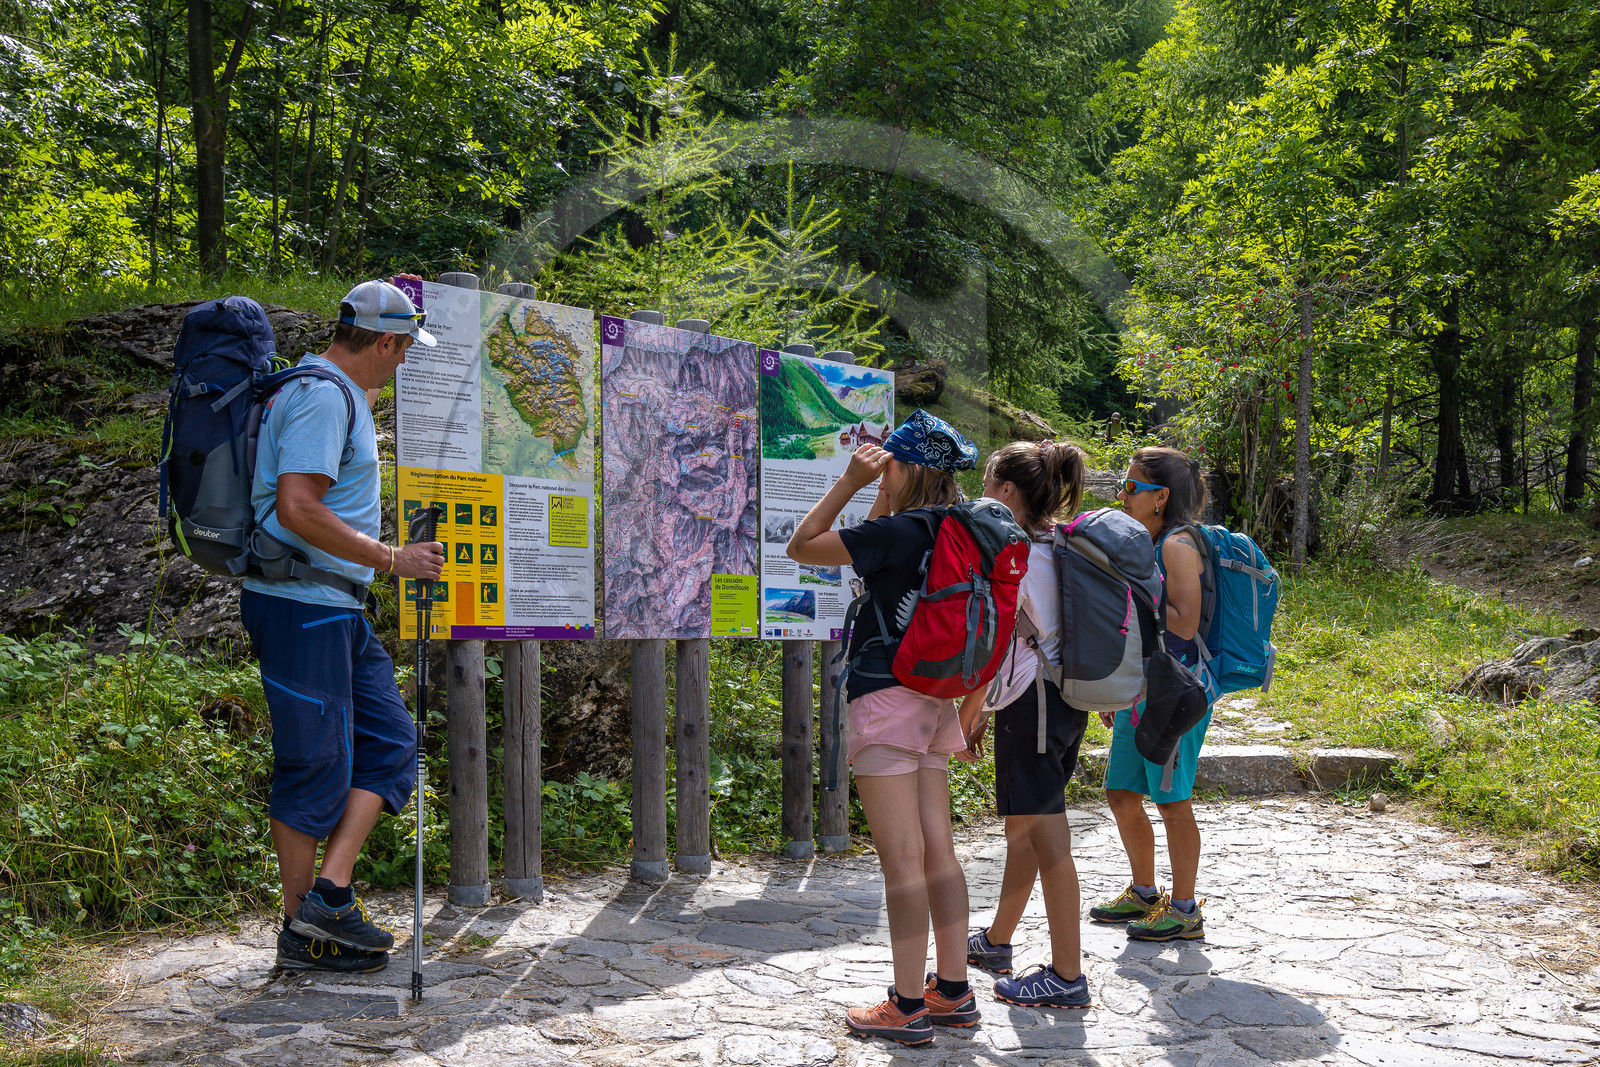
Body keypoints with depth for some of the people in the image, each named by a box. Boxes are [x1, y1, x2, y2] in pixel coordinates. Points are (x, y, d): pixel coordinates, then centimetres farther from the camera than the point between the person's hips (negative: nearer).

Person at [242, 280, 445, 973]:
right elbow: (298, 507, -25)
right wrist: (390, 559, -19)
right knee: (316, 763, -3)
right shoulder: (322, 396, -15)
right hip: (301, 605, -10)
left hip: (337, 609, 10)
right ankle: (303, 929, 8)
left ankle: (328, 894, 7)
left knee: (390, 742, 8)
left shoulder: (339, 394, 18)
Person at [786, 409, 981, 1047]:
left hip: (887, 700, -9)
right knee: (938, 852, 12)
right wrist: (880, 489, 23)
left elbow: (801, 546, -7)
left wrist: (849, 482, -5)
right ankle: (953, 993, 18)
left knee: (902, 861, -4)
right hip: (934, 701, 9)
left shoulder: (896, 531, -15)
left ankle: (908, 1009, 2)